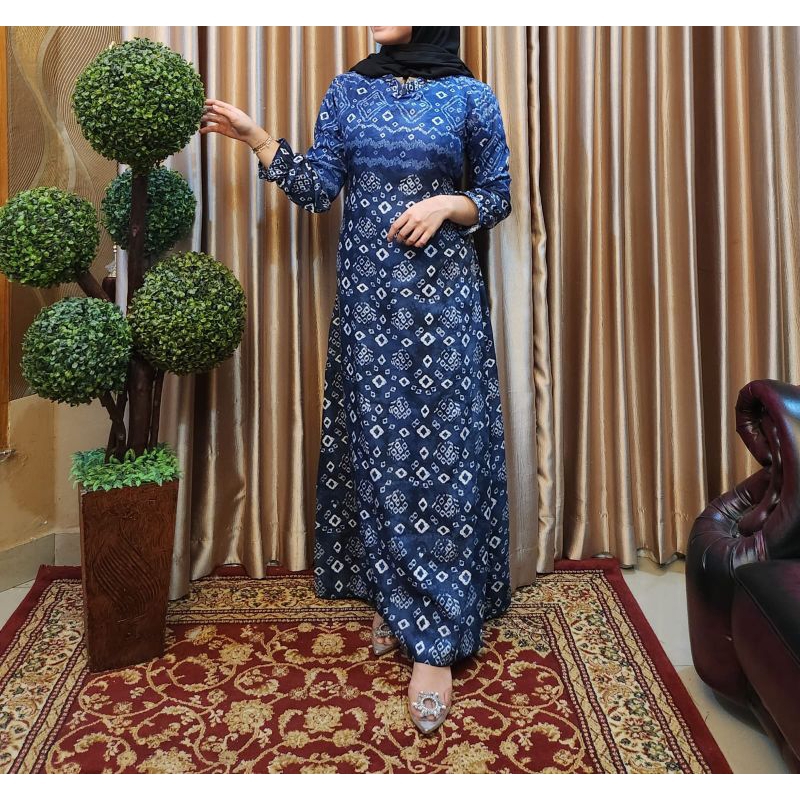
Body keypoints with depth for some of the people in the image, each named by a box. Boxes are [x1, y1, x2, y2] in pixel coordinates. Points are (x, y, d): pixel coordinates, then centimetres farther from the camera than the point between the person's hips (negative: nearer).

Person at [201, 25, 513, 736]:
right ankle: (393, 600, 22)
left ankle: (435, 642, 1)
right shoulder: (348, 90, 12)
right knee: (376, 447, 5)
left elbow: (499, 194, 8)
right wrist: (254, 137, -1)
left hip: (443, 293, -2)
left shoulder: (471, 96, 4)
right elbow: (319, 188, 7)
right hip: (368, 292, 3)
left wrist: (447, 205, -10)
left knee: (442, 450, -5)